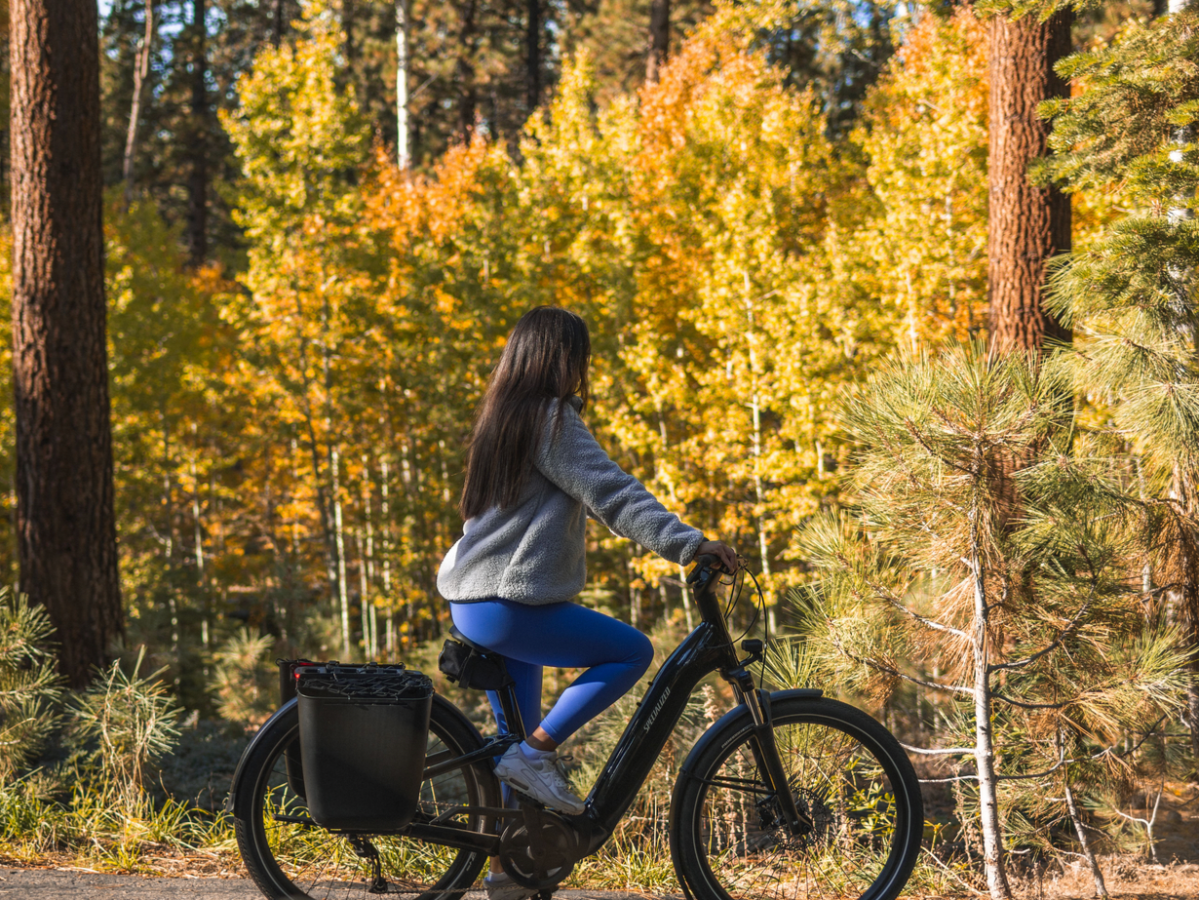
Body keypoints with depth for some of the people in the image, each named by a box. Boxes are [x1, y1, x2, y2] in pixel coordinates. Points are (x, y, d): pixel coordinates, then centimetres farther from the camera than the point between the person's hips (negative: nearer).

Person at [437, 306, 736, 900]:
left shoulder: (502, 418, 17)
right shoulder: (551, 419, -12)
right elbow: (612, 494, -20)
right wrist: (688, 543, -25)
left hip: (473, 602, 10)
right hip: (512, 606, -10)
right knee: (632, 651, -3)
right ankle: (535, 753, -8)